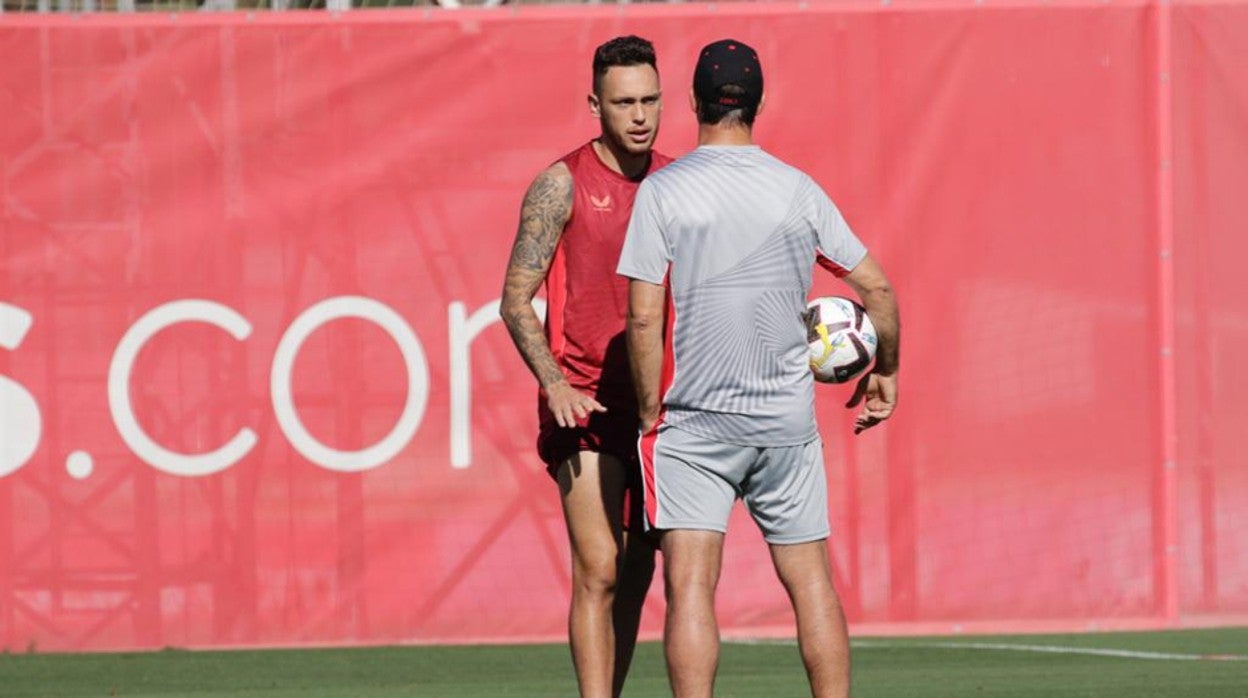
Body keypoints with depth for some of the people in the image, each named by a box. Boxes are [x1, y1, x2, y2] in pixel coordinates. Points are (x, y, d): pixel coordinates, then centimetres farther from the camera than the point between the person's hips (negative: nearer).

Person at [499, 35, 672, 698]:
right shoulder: (562, 185, -4)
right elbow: (516, 300, -5)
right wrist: (555, 383, -19)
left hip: (658, 406, 5)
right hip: (585, 406, -5)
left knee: (636, 571, 9)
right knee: (598, 571, -13)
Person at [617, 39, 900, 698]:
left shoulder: (661, 191, -6)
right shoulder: (798, 190, 3)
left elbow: (644, 316, -10)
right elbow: (875, 285, 6)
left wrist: (650, 413, -1)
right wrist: (886, 371, 22)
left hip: (693, 420, -3)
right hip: (787, 417, 3)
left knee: (689, 582, -7)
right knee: (810, 580, 9)